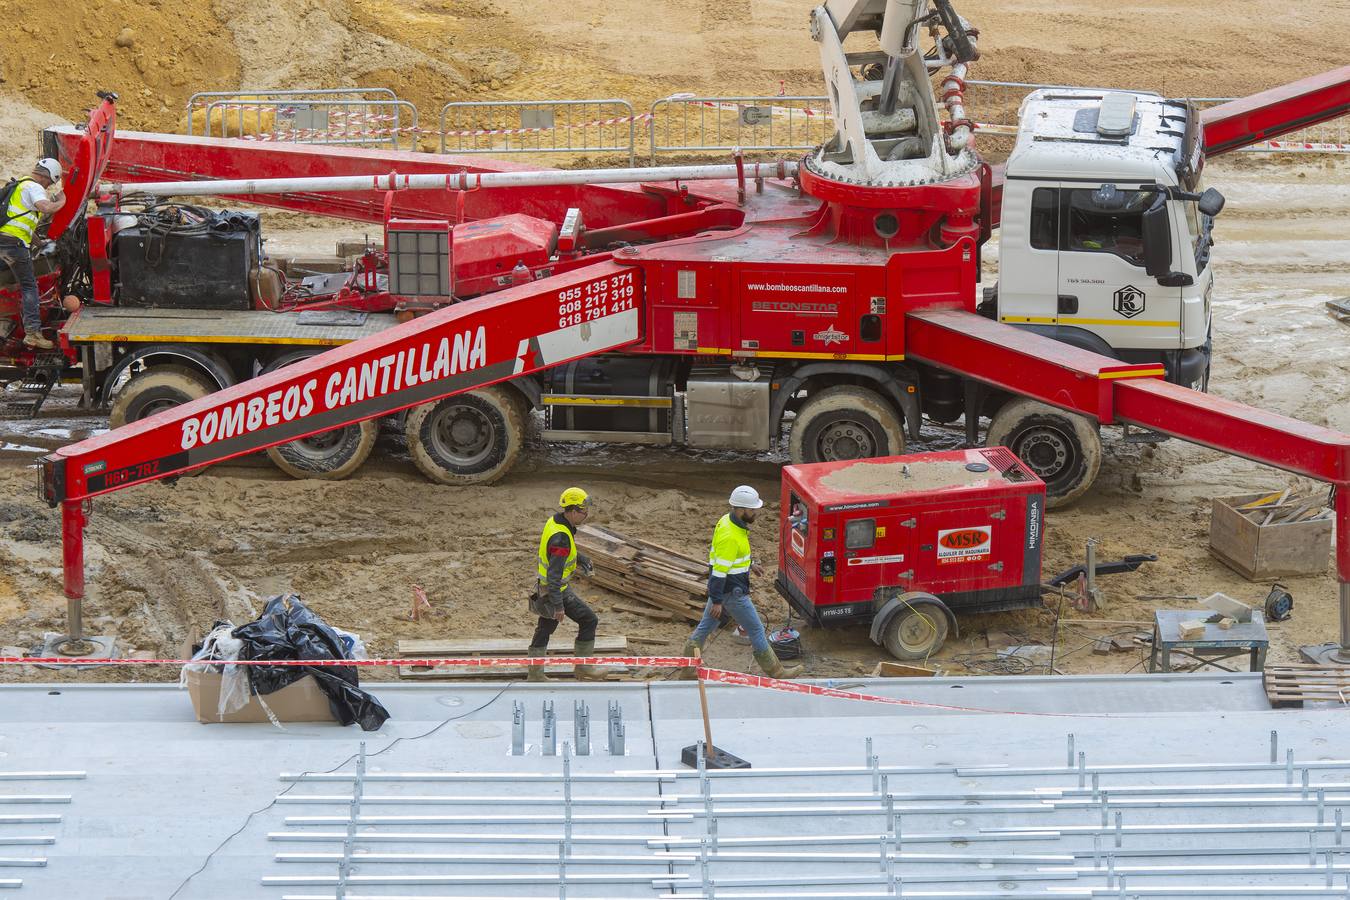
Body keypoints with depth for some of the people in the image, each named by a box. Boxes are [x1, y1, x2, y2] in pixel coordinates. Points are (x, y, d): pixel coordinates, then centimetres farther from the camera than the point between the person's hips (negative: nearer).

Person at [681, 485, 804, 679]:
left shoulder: (728, 521, 1)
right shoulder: (729, 536, -31)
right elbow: (719, 570, -27)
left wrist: (749, 564, 26)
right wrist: (717, 601, -23)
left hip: (719, 588, 10)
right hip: (732, 592, -10)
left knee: (705, 627, 17)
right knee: (756, 630, 6)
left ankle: (688, 671, 26)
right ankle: (775, 672, 20)